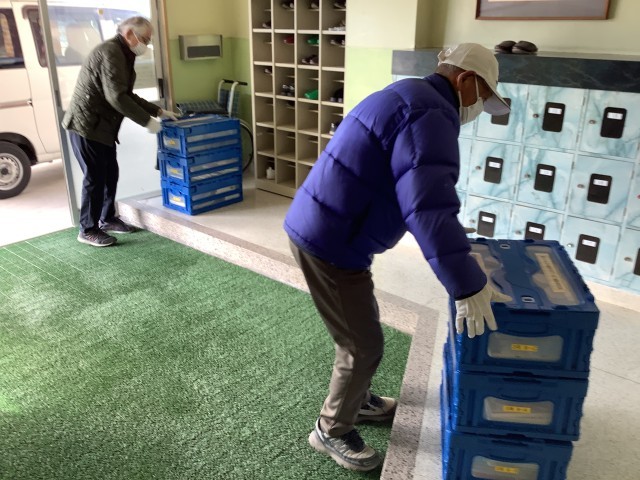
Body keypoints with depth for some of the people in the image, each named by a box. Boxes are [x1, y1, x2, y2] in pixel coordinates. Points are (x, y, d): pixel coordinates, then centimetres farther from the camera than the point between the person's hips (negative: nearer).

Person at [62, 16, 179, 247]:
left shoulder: (122, 55, 15)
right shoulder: (110, 52, -18)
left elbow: (127, 96, 20)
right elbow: (116, 97, -25)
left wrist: (158, 111, 14)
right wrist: (146, 121, -20)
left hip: (101, 126, 10)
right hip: (87, 125, -10)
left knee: (110, 173, 14)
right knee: (95, 177, -4)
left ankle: (107, 219, 29)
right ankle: (87, 230, 8)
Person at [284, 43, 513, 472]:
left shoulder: (407, 99, 18)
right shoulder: (429, 114, -17)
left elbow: (419, 195, 27)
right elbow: (428, 207, -29)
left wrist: (455, 243, 30)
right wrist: (468, 285, -26)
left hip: (322, 230, 10)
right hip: (331, 244, -10)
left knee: (362, 326, 25)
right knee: (364, 345, 6)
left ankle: (358, 401, 47)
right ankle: (332, 431, 28)